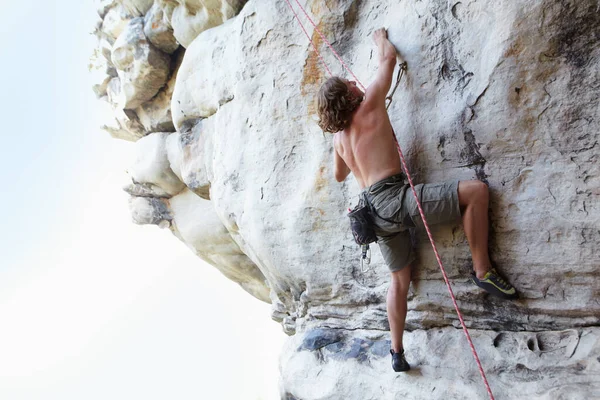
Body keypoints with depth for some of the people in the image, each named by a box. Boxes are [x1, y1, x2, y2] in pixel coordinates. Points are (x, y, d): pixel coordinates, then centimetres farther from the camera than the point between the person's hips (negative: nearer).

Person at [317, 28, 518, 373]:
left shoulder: (339, 137, 19)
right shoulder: (368, 106, 1)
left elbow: (340, 176, 35)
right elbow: (389, 58, 11)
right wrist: (381, 39, 31)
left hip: (374, 211, 8)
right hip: (393, 197, -8)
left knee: (400, 279, 18)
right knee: (476, 190, -9)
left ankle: (397, 353, 22)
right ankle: (483, 270, -8)